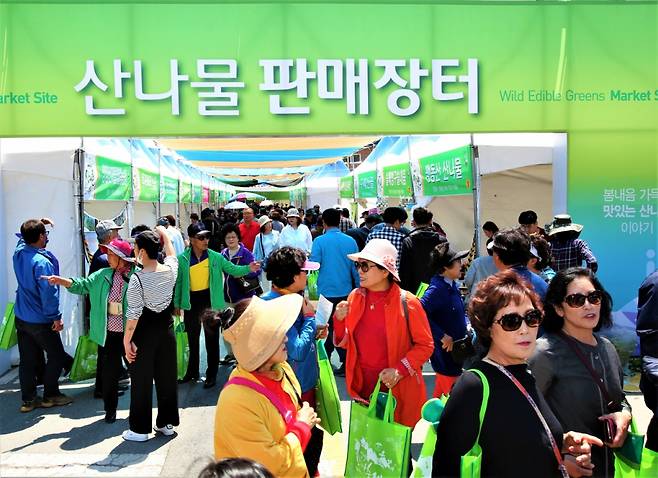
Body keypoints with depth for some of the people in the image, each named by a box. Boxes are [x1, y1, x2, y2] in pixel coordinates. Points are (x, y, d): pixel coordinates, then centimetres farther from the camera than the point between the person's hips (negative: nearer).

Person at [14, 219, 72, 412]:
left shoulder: (19, 252, -1)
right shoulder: (42, 262, -24)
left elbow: (24, 237, 24)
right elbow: (48, 293, -24)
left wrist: (38, 225, 13)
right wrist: (56, 317, -18)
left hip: (21, 317, 8)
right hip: (40, 321, -8)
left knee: (27, 359, 13)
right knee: (57, 356, 8)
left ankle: (28, 400, 20)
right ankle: (50, 395, 16)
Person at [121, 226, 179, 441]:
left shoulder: (137, 279, -19)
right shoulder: (171, 269, -7)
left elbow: (133, 315, -17)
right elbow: (171, 253, 17)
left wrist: (127, 340, -9)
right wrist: (164, 234, 31)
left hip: (144, 333, -5)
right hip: (166, 329, 5)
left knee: (141, 381, 7)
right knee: (167, 377, 15)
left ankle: (140, 429, 17)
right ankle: (166, 423, 27)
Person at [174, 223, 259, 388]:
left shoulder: (215, 257, -6)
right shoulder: (182, 259, -4)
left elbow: (233, 269, -6)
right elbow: (179, 282, 4)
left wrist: (249, 268, -23)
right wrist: (177, 303, 7)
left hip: (210, 300, -1)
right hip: (192, 302, 1)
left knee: (211, 338, 6)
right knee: (192, 339, 16)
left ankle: (211, 374, 19)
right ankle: (192, 372, 33)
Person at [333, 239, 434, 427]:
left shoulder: (407, 303, -15)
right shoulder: (355, 297, -1)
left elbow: (425, 345, -8)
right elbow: (345, 343, 7)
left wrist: (400, 370, -19)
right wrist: (339, 320, -11)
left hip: (397, 391, -4)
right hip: (362, 389, 4)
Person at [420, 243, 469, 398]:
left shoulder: (451, 285, 4)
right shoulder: (437, 289, -24)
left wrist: (467, 325, 1)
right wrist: (442, 336, -26)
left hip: (456, 349, 9)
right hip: (445, 351, -9)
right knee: (447, 393, 4)